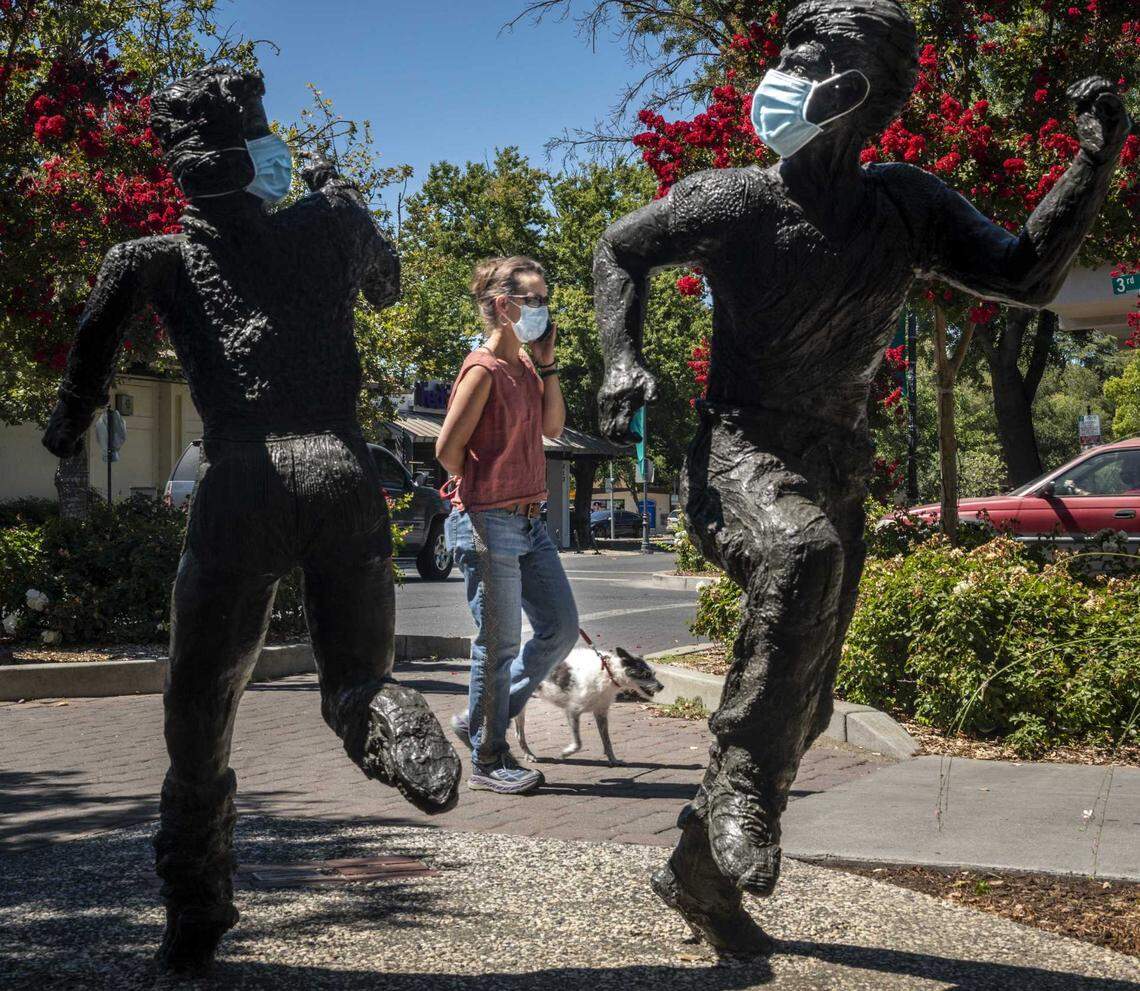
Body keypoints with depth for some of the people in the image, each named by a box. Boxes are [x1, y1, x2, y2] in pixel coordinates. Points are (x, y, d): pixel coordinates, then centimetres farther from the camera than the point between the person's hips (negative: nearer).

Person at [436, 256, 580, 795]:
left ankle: (481, 721, 24)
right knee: (500, 645, -2)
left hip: (528, 522, 9)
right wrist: (480, 495, 0)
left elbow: (553, 426, 15)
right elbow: (448, 449, -15)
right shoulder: (484, 370, -15)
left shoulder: (525, 366, 11)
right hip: (488, 524, -9)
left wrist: (547, 362, 7)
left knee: (561, 629, 11)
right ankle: (487, 761, 12)